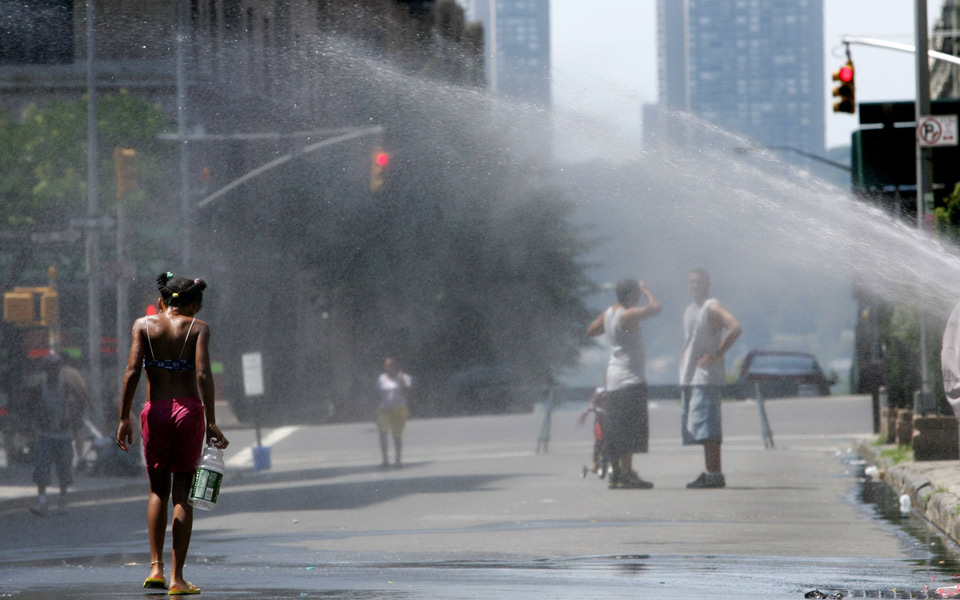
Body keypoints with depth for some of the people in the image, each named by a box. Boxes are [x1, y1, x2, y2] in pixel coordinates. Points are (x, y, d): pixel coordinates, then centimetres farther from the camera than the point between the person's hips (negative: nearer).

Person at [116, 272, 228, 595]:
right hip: (189, 409, -1)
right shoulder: (198, 328, 1)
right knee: (183, 494, 3)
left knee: (158, 491, 16)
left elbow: (132, 372, -6)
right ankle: (177, 577, 0)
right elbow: (203, 375, -11)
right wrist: (211, 422, -11)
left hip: (155, 411, 1)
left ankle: (156, 567, 4)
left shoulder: (144, 325, 4)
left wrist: (124, 418, -3)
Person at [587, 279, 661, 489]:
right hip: (631, 379, -9)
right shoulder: (628, 316, -16)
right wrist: (646, 290, -3)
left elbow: (592, 329, 26)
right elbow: (655, 308, -19)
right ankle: (627, 474, -15)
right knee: (630, 427, -10)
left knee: (616, 430, 10)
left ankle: (616, 473, 12)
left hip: (614, 378, 9)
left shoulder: (608, 314, 10)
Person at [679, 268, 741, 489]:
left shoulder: (711, 307, -8)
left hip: (707, 376, -9)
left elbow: (734, 328, -21)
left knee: (706, 427, -14)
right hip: (689, 377, 9)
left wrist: (716, 355, -20)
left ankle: (715, 473, -16)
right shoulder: (690, 311, 20)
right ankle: (710, 473, 11)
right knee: (698, 428, 9)